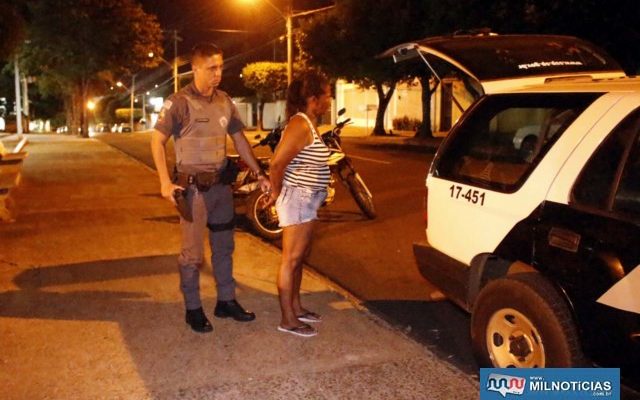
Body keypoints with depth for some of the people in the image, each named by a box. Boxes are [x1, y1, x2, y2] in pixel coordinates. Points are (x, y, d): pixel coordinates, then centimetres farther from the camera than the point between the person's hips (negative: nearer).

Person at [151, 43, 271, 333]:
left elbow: (239, 139, 13)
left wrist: (259, 173, 9)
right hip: (193, 187, -6)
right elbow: (157, 140, -10)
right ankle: (193, 309, 16)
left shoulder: (224, 101, 7)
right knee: (192, 252, 2)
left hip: (221, 184, 7)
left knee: (223, 247, 15)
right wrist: (165, 182, -17)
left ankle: (226, 301, 29)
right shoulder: (179, 102, -12)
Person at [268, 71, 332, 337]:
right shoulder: (300, 125, -19)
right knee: (291, 259, -3)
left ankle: (296, 307, 31)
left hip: (306, 200, 10)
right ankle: (287, 320, 6)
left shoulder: (310, 124, 12)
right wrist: (276, 192, -12)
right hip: (297, 198, -10)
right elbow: (277, 163, -24)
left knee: (300, 256, 18)